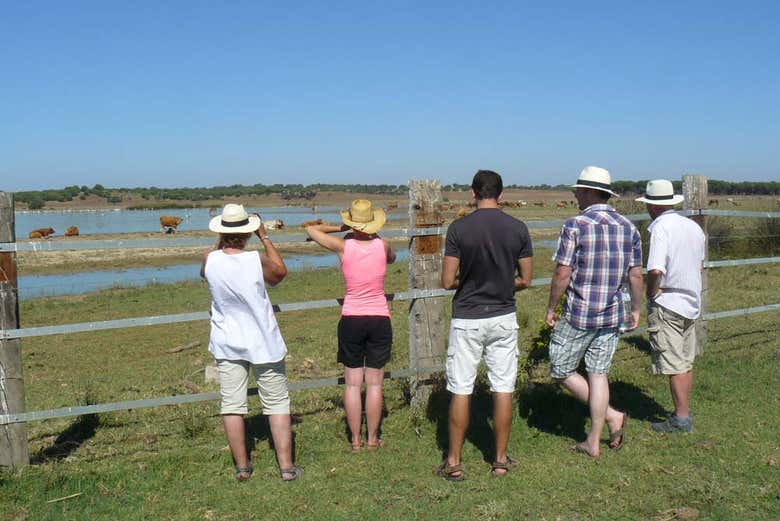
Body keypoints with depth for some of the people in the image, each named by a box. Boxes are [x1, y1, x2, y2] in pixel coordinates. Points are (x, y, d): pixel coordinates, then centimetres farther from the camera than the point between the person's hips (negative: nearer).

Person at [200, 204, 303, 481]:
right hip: (263, 343, -2)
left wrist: (220, 241, 15)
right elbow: (280, 272, 4)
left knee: (232, 405, 9)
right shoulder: (257, 260, -18)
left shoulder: (210, 260, -10)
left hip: (227, 345, 2)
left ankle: (242, 467, 16)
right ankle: (286, 466, 11)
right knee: (277, 403, 8)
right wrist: (264, 237, 6)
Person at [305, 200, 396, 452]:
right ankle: (372, 439, 14)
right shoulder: (382, 245, -4)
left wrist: (340, 228, 13)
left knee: (352, 383, 8)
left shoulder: (343, 246, -7)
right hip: (379, 319, 1)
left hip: (351, 320, -1)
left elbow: (311, 229, 8)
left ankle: (356, 439, 13)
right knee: (374, 383, 7)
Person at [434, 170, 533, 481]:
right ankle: (501, 459, 20)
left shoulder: (459, 228, -10)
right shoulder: (518, 229, -3)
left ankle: (454, 463, 14)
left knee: (460, 391, 6)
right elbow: (525, 280, 2)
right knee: (503, 390, 11)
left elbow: (447, 281, -9)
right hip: (503, 318, 2)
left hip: (467, 319, -2)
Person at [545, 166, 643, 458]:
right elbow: (636, 275, 7)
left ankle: (612, 416, 7)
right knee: (598, 374, 12)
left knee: (561, 371, 11)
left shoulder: (575, 226, -12)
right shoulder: (628, 227, 4)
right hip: (612, 316, 6)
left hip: (578, 315, -6)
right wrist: (636, 310, 18)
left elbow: (562, 274, -14)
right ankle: (593, 442, 16)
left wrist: (551, 309, -2)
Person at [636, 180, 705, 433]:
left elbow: (655, 270, -28)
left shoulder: (661, 228, -17)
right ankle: (684, 411, 25)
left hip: (667, 305, -8)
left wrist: (652, 292, -12)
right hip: (691, 302, 8)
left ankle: (681, 419, 6)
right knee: (686, 362, 15)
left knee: (674, 365, 0)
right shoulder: (693, 227, 8)